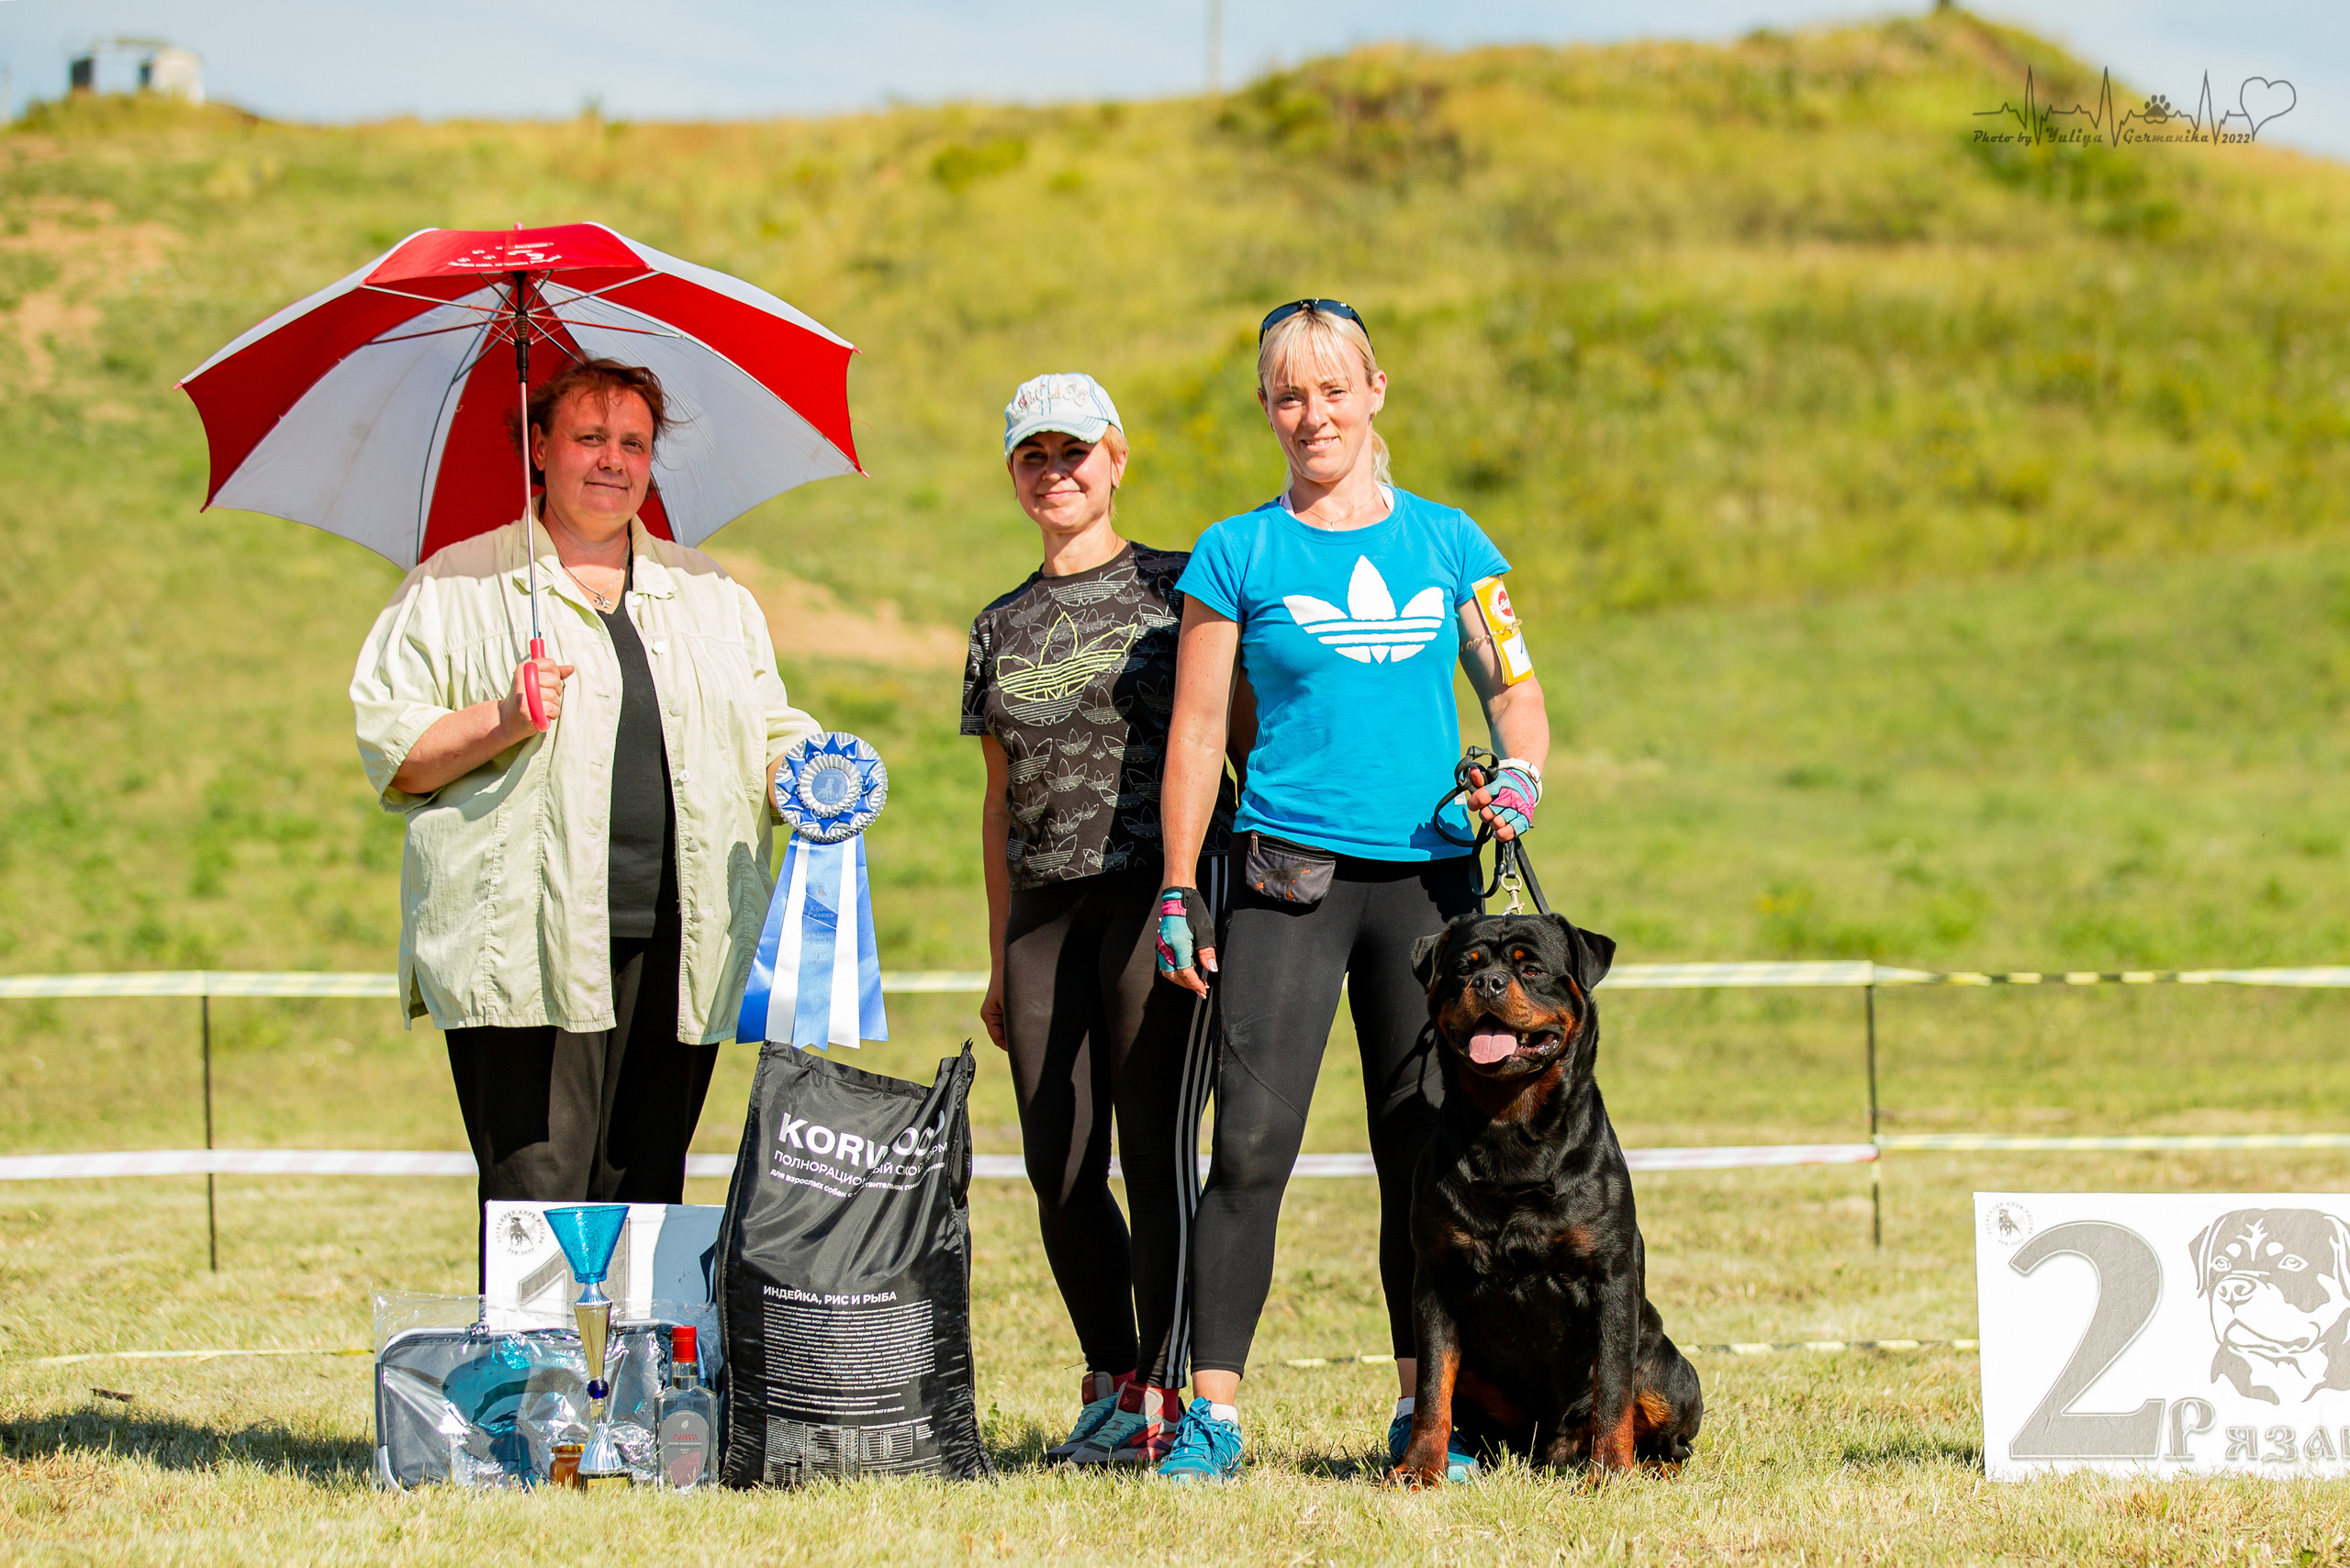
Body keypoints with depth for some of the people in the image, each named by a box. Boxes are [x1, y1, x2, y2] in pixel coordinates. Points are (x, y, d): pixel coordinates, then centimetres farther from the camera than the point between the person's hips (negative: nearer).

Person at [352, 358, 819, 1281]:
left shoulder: (713, 598, 20)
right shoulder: (455, 589, 6)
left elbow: (770, 734, 23)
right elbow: (387, 747, 2)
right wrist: (501, 723, -14)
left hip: (677, 948, 4)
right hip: (529, 949, -4)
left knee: (646, 1197, 4)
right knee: (537, 1202, -11)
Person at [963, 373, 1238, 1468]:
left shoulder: (1176, 587, 4)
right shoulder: (1002, 629, 17)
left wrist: (1217, 887, -5)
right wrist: (999, 962, 16)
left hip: (1157, 884, -5)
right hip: (1047, 904, 5)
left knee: (1156, 1144, -10)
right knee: (1059, 1168, 1)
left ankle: (1160, 1394, -7)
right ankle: (1108, 1381, 13)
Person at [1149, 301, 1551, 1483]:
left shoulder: (1447, 543, 11)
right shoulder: (1236, 555, 5)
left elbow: (1514, 687, 15)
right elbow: (1197, 730, 5)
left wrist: (1521, 774, -7)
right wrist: (1179, 892, 0)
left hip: (1428, 876, 2)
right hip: (1289, 874, -2)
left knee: (1424, 1147, 4)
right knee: (1253, 1140, -11)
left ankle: (1424, 1409, 13)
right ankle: (1214, 1410, -9)